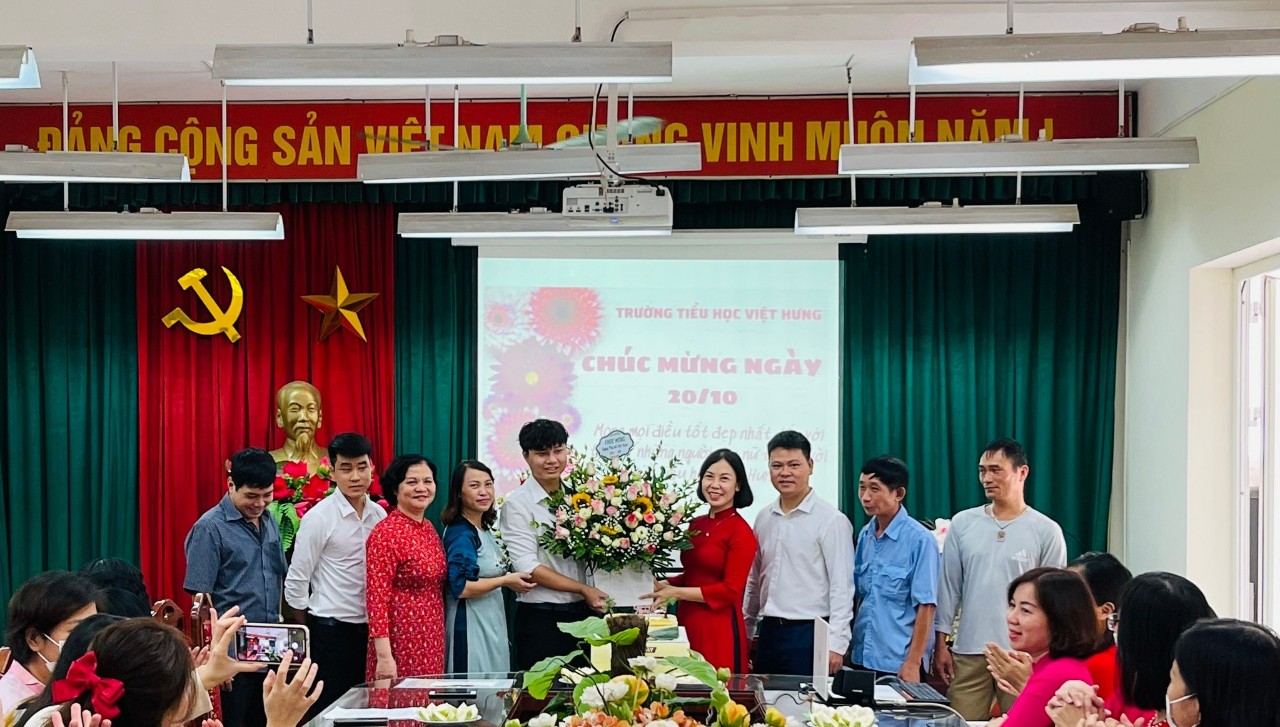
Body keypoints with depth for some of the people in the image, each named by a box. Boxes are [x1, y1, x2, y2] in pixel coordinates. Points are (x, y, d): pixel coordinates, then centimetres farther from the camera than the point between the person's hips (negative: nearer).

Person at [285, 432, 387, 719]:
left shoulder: (379, 515, 4)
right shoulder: (319, 517, -12)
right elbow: (296, 581, -8)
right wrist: (311, 625, 0)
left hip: (368, 628, 5)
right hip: (331, 631, -5)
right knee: (327, 709, 3)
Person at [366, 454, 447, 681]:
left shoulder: (429, 528, 10)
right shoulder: (386, 533, -13)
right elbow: (376, 598, -17)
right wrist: (384, 656, -21)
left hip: (433, 643, 7)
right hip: (401, 645, -7)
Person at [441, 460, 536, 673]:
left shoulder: (486, 530, 11)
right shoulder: (461, 535, -16)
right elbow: (460, 588, -24)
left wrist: (514, 579, 7)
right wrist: (506, 580, -15)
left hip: (493, 624, 9)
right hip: (470, 629, -9)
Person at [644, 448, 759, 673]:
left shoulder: (740, 532, -9)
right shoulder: (696, 525, 10)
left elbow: (730, 590, -12)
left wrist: (675, 592, -11)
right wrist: (665, 584, 1)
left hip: (720, 629, -6)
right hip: (687, 623, 6)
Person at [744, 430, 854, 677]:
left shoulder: (831, 520, -9)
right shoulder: (764, 518, 10)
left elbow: (841, 588, -11)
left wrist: (835, 645, -15)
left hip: (809, 635, -6)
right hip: (769, 632, 6)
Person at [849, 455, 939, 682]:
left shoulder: (919, 539, -12)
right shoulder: (865, 535, 6)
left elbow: (925, 605, -13)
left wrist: (913, 663, -15)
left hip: (898, 663, -6)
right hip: (862, 657, 6)